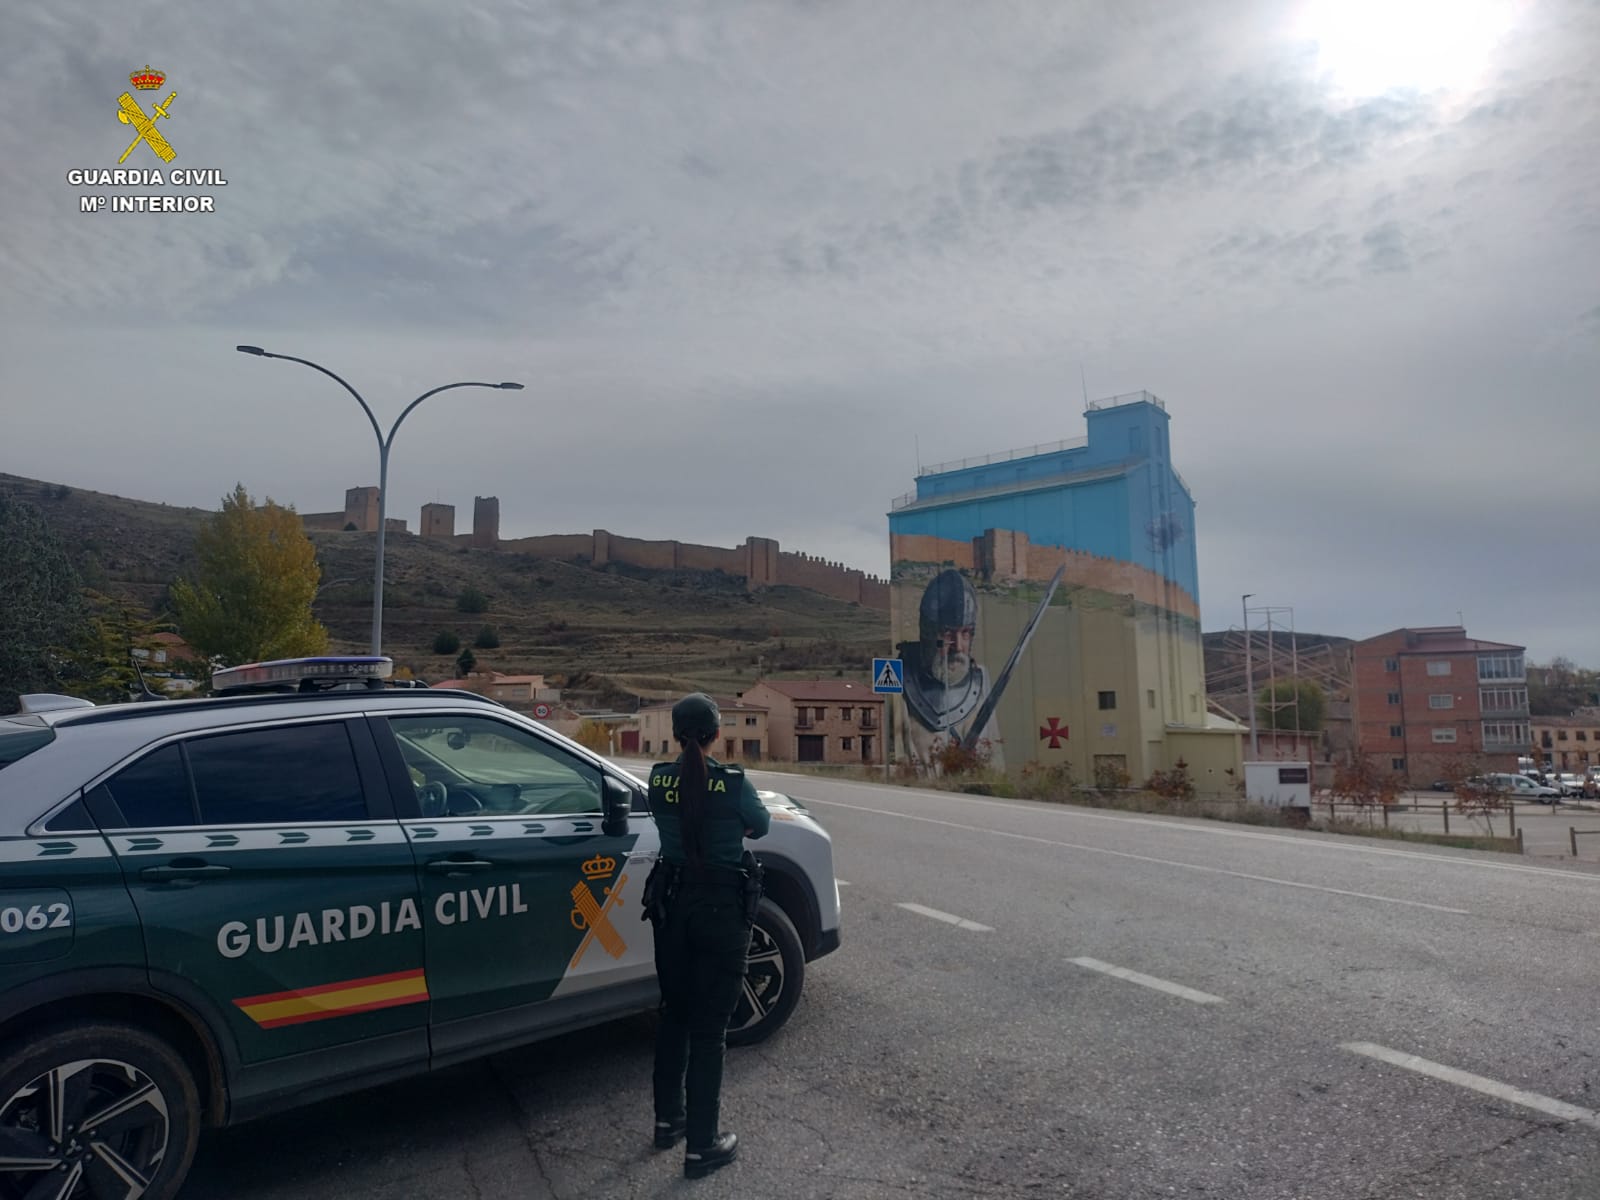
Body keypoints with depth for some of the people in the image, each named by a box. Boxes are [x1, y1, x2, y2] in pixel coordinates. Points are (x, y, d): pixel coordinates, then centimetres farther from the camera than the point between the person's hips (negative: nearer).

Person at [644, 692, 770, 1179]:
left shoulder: (659, 779, -5)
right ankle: (701, 1146, 14)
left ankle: (668, 1120, 34)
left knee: (674, 1013, 21)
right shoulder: (732, 782, -17)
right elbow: (761, 826, 2)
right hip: (721, 906, -4)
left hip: (671, 901, 5)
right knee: (708, 1026, 4)